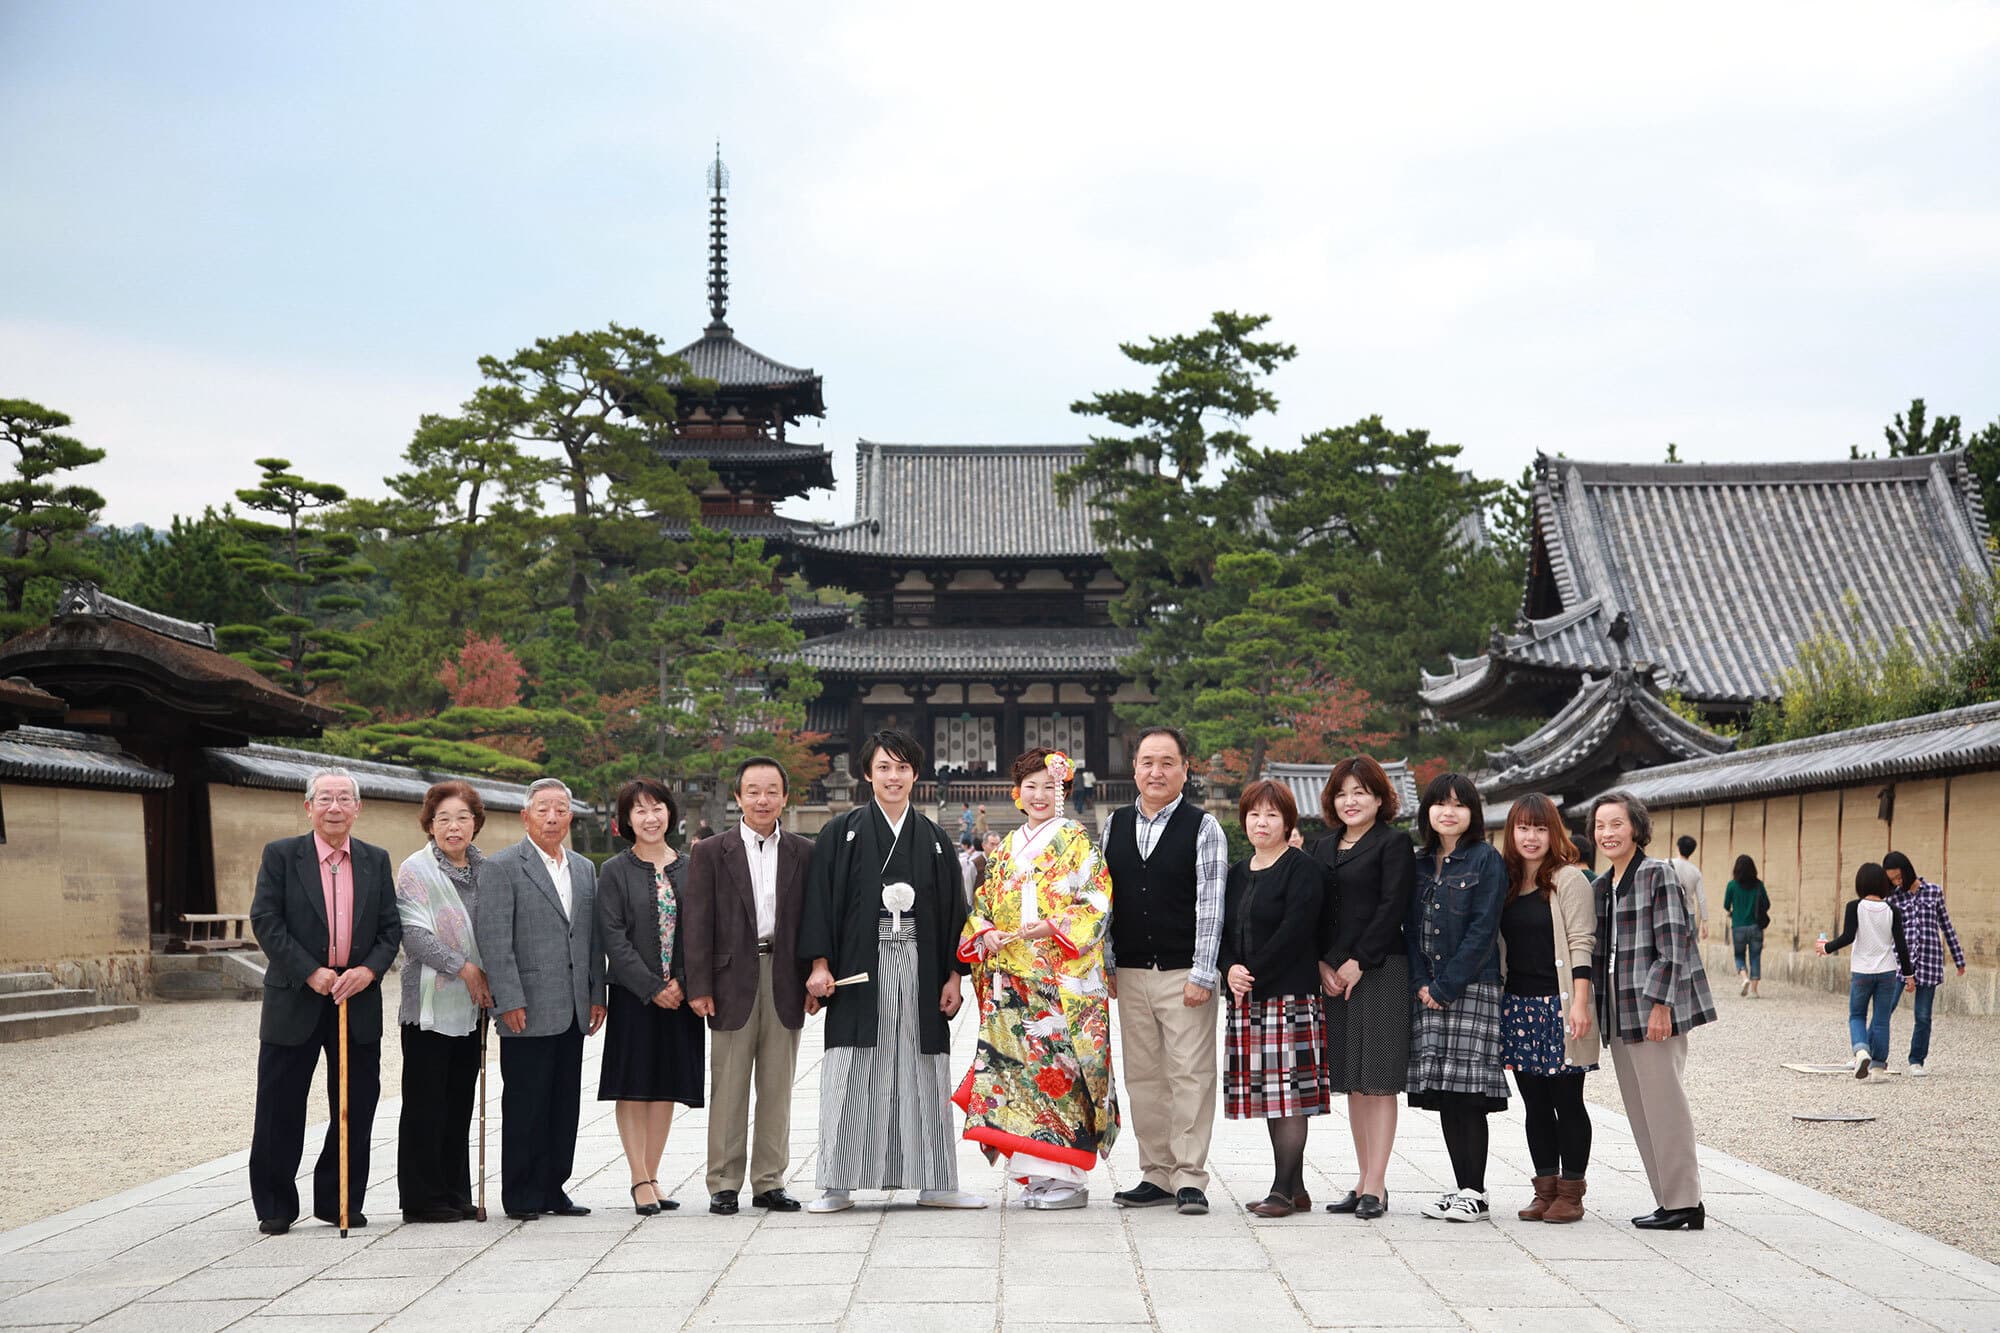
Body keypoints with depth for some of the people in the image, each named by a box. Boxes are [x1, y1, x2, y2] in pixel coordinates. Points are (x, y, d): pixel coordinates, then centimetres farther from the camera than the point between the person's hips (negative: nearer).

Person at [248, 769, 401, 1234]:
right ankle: (275, 1207, 12)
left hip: (358, 999, 3)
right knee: (280, 1109, 1)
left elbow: (391, 928, 7)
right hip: (295, 1000, -3)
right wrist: (310, 973, -15)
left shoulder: (376, 861, 9)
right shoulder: (280, 855, -1)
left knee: (356, 1108, 7)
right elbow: (265, 921, -8)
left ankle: (340, 1201, 19)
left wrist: (368, 970, -11)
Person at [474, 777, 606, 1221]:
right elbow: (494, 940, -10)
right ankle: (521, 1196, 7)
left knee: (565, 1105, 9)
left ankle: (552, 1189, 17)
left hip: (572, 1012, 6)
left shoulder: (585, 869, 15)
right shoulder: (502, 867, -5)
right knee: (524, 1105, -1)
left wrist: (597, 995, 11)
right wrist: (509, 1001, -16)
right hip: (528, 1011, -6)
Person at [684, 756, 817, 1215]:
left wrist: (814, 981, 1)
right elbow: (697, 923, 0)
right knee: (728, 1088, 1)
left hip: (785, 982, 2)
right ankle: (724, 1185, 7)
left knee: (777, 1088, 6)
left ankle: (769, 1182, 14)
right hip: (733, 980, -2)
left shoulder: (804, 853, 9)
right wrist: (699, 987, -7)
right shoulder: (710, 853, 4)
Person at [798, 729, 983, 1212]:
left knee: (922, 1074, 5)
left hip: (919, 968, 2)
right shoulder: (842, 833, 4)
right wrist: (820, 964, -10)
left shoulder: (933, 839, 11)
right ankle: (839, 1185, 2)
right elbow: (820, 899, -1)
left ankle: (933, 1183, 11)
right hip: (861, 967, -2)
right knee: (852, 1076, -3)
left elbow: (952, 909, 11)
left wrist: (954, 974, 4)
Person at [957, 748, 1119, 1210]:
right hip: (1011, 977, 5)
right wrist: (986, 933, -3)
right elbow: (983, 904, 18)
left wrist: (1053, 927, -18)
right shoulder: (1009, 847, 17)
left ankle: (1067, 1176, -3)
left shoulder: (1076, 841, 1)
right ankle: (1034, 1174, 8)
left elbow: (1097, 903, -6)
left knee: (1059, 1063, -8)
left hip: (1065, 980, -5)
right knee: (1015, 1064, 1)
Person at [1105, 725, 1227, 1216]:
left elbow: (1210, 904, -7)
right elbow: (1102, 899, 13)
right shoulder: (1115, 825, 10)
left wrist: (1202, 974, -12)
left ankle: (1189, 1177, 0)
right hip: (1131, 974, 4)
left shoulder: (1203, 827, -2)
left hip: (1184, 974, -4)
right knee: (1143, 1076, 8)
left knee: (1190, 1074, -5)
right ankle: (1156, 1175, 15)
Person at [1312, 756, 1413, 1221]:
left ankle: (1376, 1186, -3)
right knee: (1352, 1083, 9)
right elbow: (1311, 912, 13)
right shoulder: (1322, 848, 17)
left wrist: (1359, 962, -14)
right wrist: (1321, 965, -1)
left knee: (1377, 1081, -5)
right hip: (1332, 976, 6)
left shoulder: (1394, 844, -2)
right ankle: (1364, 1182, 15)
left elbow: (1391, 908, -11)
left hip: (1379, 972, -6)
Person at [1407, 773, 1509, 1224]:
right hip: (1430, 991, 6)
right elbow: (1411, 927, 13)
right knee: (1442, 1094, 5)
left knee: (1466, 1093, -9)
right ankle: (1461, 1186, 12)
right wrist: (1421, 983, -1)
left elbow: (1482, 931, -10)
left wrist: (1446, 986, -13)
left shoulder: (1486, 860, -4)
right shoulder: (1421, 864, 14)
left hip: (1471, 987, -6)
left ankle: (1475, 1194, -4)